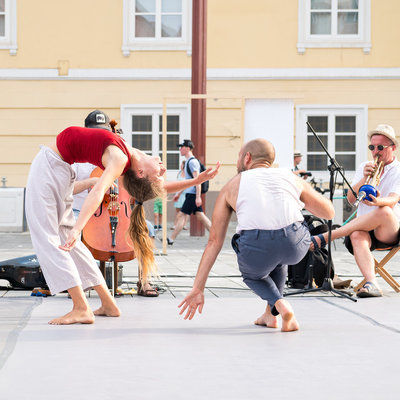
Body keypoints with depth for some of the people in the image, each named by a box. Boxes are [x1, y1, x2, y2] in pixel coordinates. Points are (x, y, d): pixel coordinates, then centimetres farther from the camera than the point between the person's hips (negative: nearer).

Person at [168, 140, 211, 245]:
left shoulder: (192, 161, -13)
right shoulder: (188, 161, 19)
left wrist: (198, 197, -24)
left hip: (192, 194, -10)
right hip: (190, 193, 10)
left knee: (181, 215, -7)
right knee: (200, 215, 8)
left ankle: (171, 239, -5)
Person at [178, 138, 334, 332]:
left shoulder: (232, 185, 23)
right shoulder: (291, 177, 25)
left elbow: (214, 241, 21)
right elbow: (329, 212, 31)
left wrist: (198, 289, 22)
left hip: (256, 248, -2)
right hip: (296, 246, 2)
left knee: (252, 275, 34)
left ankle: (279, 304, 5)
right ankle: (271, 314, 33)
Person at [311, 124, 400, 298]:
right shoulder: (364, 167, 19)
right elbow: (350, 198, 8)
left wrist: (378, 201, -39)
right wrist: (364, 178, -9)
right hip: (364, 228, 3)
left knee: (383, 211, -38)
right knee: (356, 236, -35)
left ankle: (324, 238, -36)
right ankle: (371, 284, -50)